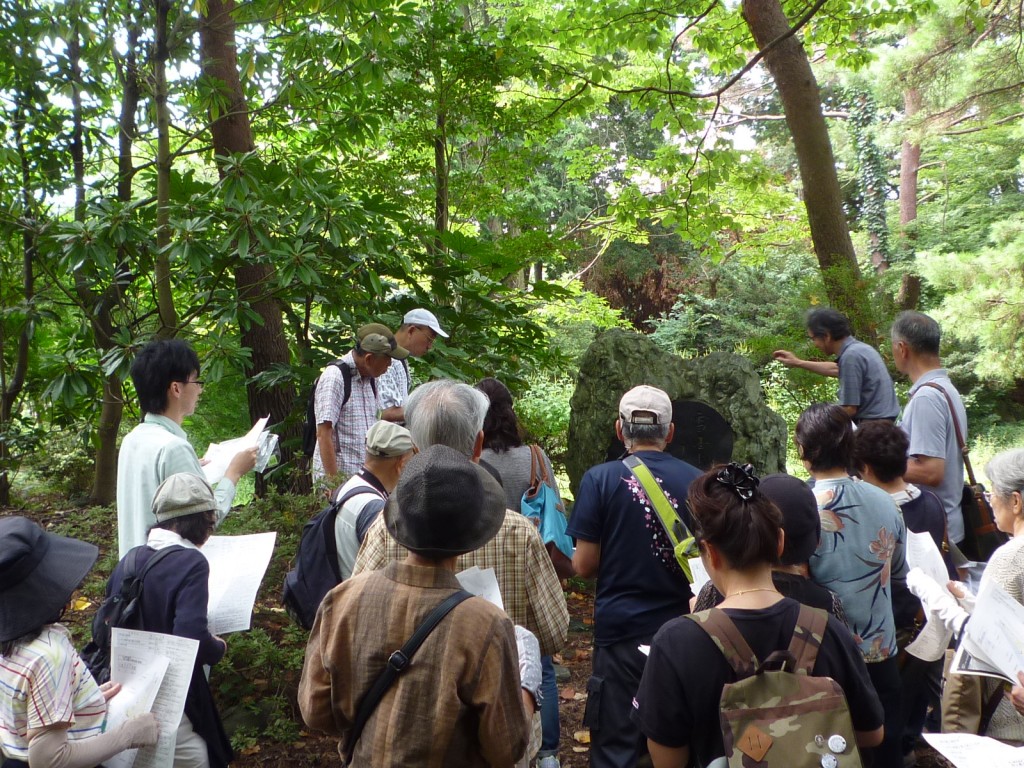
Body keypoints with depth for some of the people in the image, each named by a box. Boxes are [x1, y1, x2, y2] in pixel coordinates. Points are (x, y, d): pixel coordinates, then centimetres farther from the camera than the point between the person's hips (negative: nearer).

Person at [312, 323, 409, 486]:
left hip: (366, 476, 7)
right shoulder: (334, 378, -12)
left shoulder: (370, 379, 13)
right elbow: (323, 434, -17)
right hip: (338, 476, -7)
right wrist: (334, 482, -19)